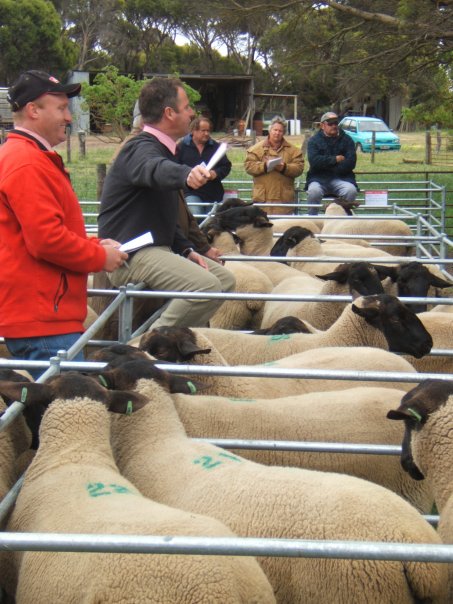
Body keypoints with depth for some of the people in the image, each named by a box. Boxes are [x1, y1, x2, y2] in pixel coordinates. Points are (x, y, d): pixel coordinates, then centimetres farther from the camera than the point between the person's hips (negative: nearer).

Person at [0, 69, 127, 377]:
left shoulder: (32, 157, 19)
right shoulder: (27, 165, -16)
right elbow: (46, 240, -23)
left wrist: (95, 244, 12)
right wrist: (100, 257, -9)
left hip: (42, 314, 11)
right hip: (41, 319, -11)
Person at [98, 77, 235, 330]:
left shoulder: (162, 149, 17)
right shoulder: (141, 149, -15)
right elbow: (155, 170, -42)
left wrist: (186, 249, 12)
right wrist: (187, 174, -63)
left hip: (159, 248, 10)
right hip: (130, 254, -10)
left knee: (225, 279, 11)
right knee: (206, 286, -25)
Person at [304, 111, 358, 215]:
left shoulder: (346, 140, 10)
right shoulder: (314, 140, 7)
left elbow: (350, 162, -3)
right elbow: (314, 161, -10)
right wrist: (335, 159, -7)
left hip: (341, 178, 1)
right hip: (319, 178, -1)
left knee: (351, 190, -30)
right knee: (313, 191, -34)